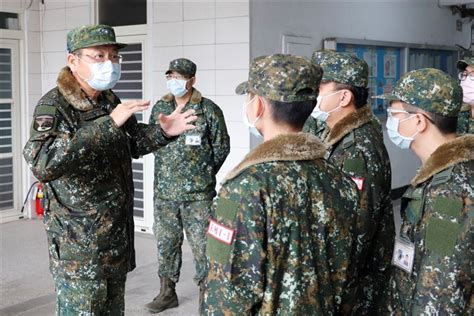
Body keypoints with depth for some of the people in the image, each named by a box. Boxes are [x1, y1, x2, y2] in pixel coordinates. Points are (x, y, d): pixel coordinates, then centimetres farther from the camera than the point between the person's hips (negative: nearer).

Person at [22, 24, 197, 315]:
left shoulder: (110, 101, 6)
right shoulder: (54, 105, -17)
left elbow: (133, 143, 23)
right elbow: (42, 164, -35)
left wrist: (163, 133, 2)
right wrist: (108, 124, -38)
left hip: (118, 234, 8)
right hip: (78, 241, -7)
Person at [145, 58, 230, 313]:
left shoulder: (209, 110, -5)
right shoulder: (159, 108, 8)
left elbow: (221, 147, 1)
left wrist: (204, 174, 4)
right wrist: (166, 171, 12)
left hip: (198, 193, -4)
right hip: (164, 191, 4)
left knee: (202, 244, 1)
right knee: (166, 242, 13)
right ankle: (167, 292, 26)